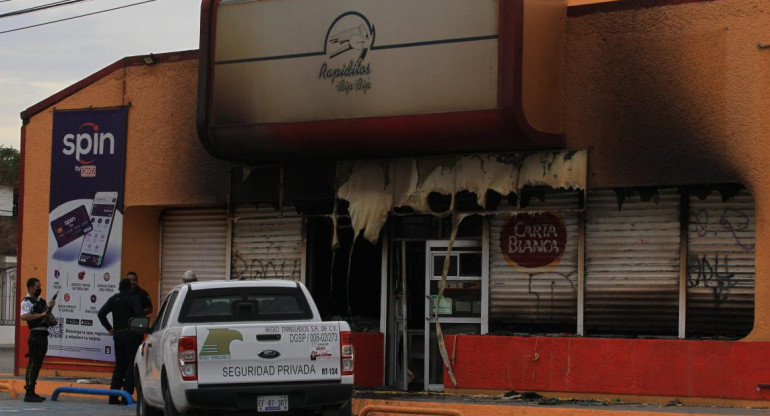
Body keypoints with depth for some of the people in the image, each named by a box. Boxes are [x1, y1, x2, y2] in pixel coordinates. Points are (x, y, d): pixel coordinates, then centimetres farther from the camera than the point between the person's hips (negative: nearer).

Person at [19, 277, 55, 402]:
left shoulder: (41, 301, 19)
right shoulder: (27, 302, -9)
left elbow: (46, 316, 29)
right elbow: (23, 317, -26)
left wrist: (50, 308, 10)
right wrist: (41, 314, -25)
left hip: (43, 335, 9)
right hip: (35, 335, -9)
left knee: (38, 364, 12)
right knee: (33, 363, -9)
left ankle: (32, 392, 17)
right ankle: (28, 393, -9)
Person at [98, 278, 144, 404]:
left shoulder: (114, 299, 10)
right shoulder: (133, 298, -8)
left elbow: (101, 313, 9)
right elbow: (140, 313, -22)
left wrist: (109, 328, 12)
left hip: (117, 335, 6)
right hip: (131, 335, -6)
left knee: (119, 365, 14)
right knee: (131, 365, -1)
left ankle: (113, 396, 10)